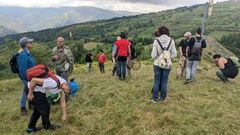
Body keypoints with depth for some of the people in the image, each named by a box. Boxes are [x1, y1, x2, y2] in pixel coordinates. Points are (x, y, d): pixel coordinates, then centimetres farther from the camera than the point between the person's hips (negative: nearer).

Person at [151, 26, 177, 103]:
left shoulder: (156, 41, -10)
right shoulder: (171, 41, -6)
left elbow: (153, 55, -10)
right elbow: (174, 54, -4)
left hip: (157, 64, -1)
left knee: (156, 81, 10)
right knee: (164, 82, 12)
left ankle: (155, 99, 18)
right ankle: (162, 98, 23)